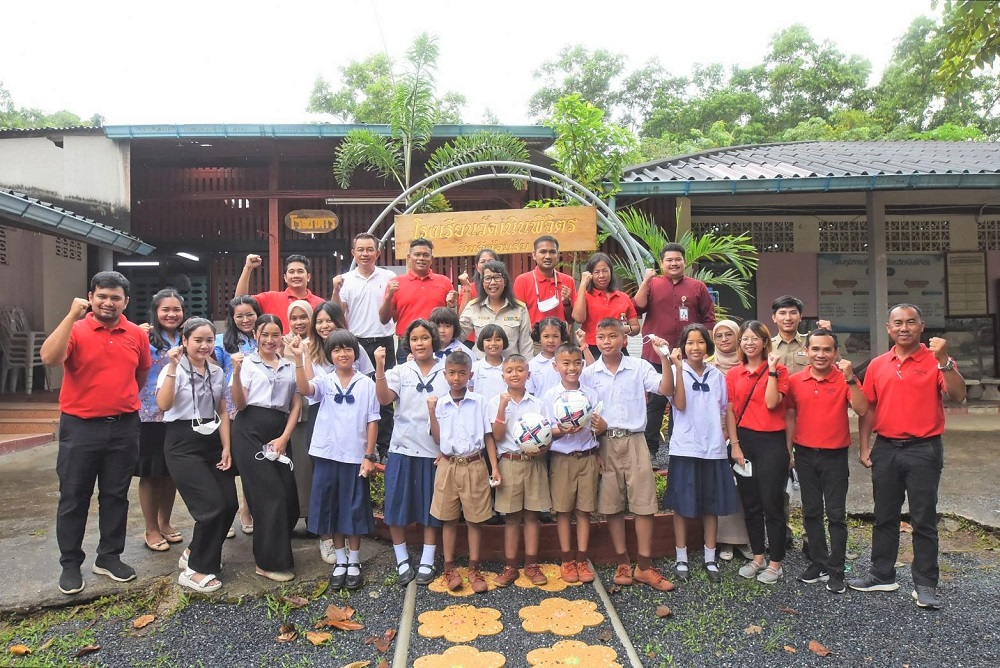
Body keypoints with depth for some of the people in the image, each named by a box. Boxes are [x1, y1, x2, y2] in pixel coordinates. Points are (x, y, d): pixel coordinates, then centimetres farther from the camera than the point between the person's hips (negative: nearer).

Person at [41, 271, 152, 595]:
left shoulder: (138, 335, 3)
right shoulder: (75, 330, -7)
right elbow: (49, 358, -26)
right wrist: (72, 316, -27)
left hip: (124, 427, 3)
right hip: (80, 426, -3)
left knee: (116, 495, 12)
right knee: (74, 497, 7)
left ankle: (109, 557, 25)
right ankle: (70, 564, 21)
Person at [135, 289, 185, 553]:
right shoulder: (147, 338, -10)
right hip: (150, 415, -5)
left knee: (171, 472, 15)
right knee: (150, 473, 7)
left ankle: (165, 523, 31)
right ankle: (151, 530, 21)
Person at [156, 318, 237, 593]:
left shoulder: (217, 372, 8)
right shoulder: (174, 369, -8)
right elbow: (163, 405, -24)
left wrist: (226, 448, 4)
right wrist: (173, 367, -28)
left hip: (212, 441, 6)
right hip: (183, 444, -6)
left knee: (230, 503, 1)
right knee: (214, 506, -11)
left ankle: (195, 552, 26)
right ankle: (194, 570, 7)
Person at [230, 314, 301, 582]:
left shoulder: (290, 366, 13)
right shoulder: (247, 363, 2)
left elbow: (296, 405, 10)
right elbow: (240, 404, -5)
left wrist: (284, 437, -1)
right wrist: (236, 373, -19)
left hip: (279, 434, 4)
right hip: (250, 431, -4)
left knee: (287, 493, -1)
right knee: (271, 493, -6)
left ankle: (274, 546, 22)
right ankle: (270, 562, 5)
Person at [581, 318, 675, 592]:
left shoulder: (639, 367, 0)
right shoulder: (589, 373, 3)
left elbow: (666, 389, -11)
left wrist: (665, 358, -21)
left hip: (634, 441, -1)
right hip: (605, 443, 1)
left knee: (644, 503, 0)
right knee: (612, 505, 7)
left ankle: (644, 566, 11)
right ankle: (623, 563, 20)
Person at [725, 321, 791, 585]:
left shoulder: (778, 370, -2)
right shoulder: (733, 374, 7)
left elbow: (771, 402, -17)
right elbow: (729, 411, 5)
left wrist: (772, 369, -16)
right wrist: (734, 444, -1)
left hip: (771, 442, -4)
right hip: (744, 441, 4)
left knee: (772, 504, 0)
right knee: (750, 503, 12)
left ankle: (776, 563, 13)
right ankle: (757, 557, 25)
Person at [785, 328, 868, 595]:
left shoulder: (844, 379, -7)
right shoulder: (795, 381, 0)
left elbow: (861, 410, -19)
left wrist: (850, 379, -27)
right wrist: (787, 451, 6)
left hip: (835, 455, -3)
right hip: (805, 454, 3)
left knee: (836, 514, 4)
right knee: (811, 512, 12)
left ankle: (836, 570, 14)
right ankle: (818, 563, 25)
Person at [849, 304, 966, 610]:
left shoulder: (935, 361, -3)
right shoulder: (877, 365, 6)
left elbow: (958, 395, -17)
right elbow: (868, 408, 9)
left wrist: (944, 360, -27)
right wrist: (865, 446, 5)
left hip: (924, 449, -4)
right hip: (885, 449, 4)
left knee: (924, 520, 4)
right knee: (884, 516, 13)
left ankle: (925, 585, 15)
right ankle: (882, 575, 25)